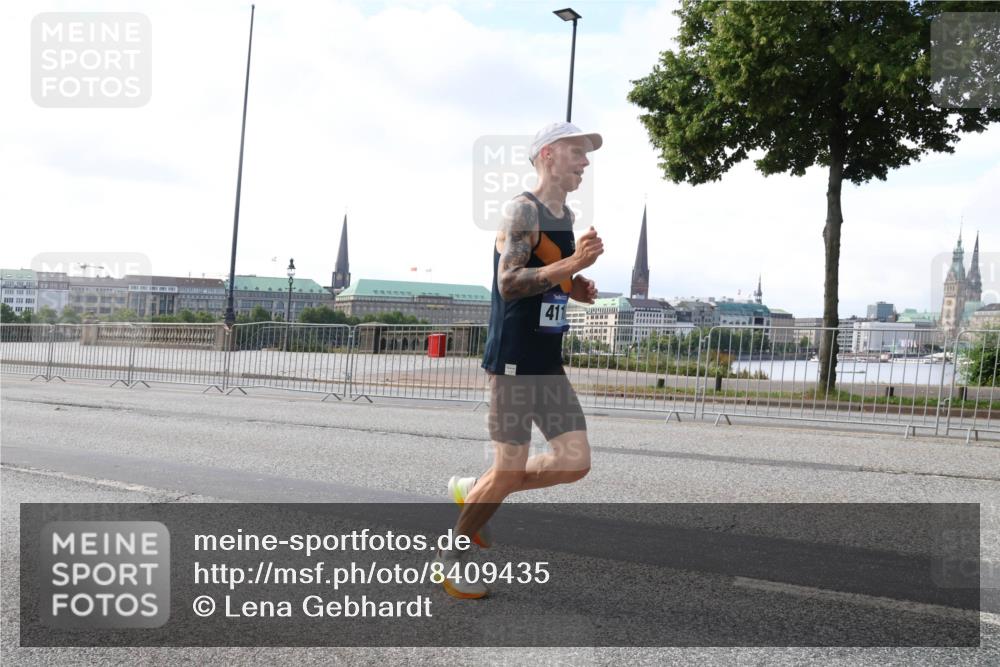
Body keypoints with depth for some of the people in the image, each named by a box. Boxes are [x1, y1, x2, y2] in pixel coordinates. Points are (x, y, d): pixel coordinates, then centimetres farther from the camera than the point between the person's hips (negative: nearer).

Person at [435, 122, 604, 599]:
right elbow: (508, 284, -24)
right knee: (510, 470, -4)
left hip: (549, 363, 9)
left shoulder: (566, 217, 15)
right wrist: (572, 264, -29)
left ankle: (473, 491, 21)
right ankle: (454, 553, 18)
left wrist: (578, 291, 6)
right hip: (513, 359, -8)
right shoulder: (523, 210, -12)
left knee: (575, 461, 3)